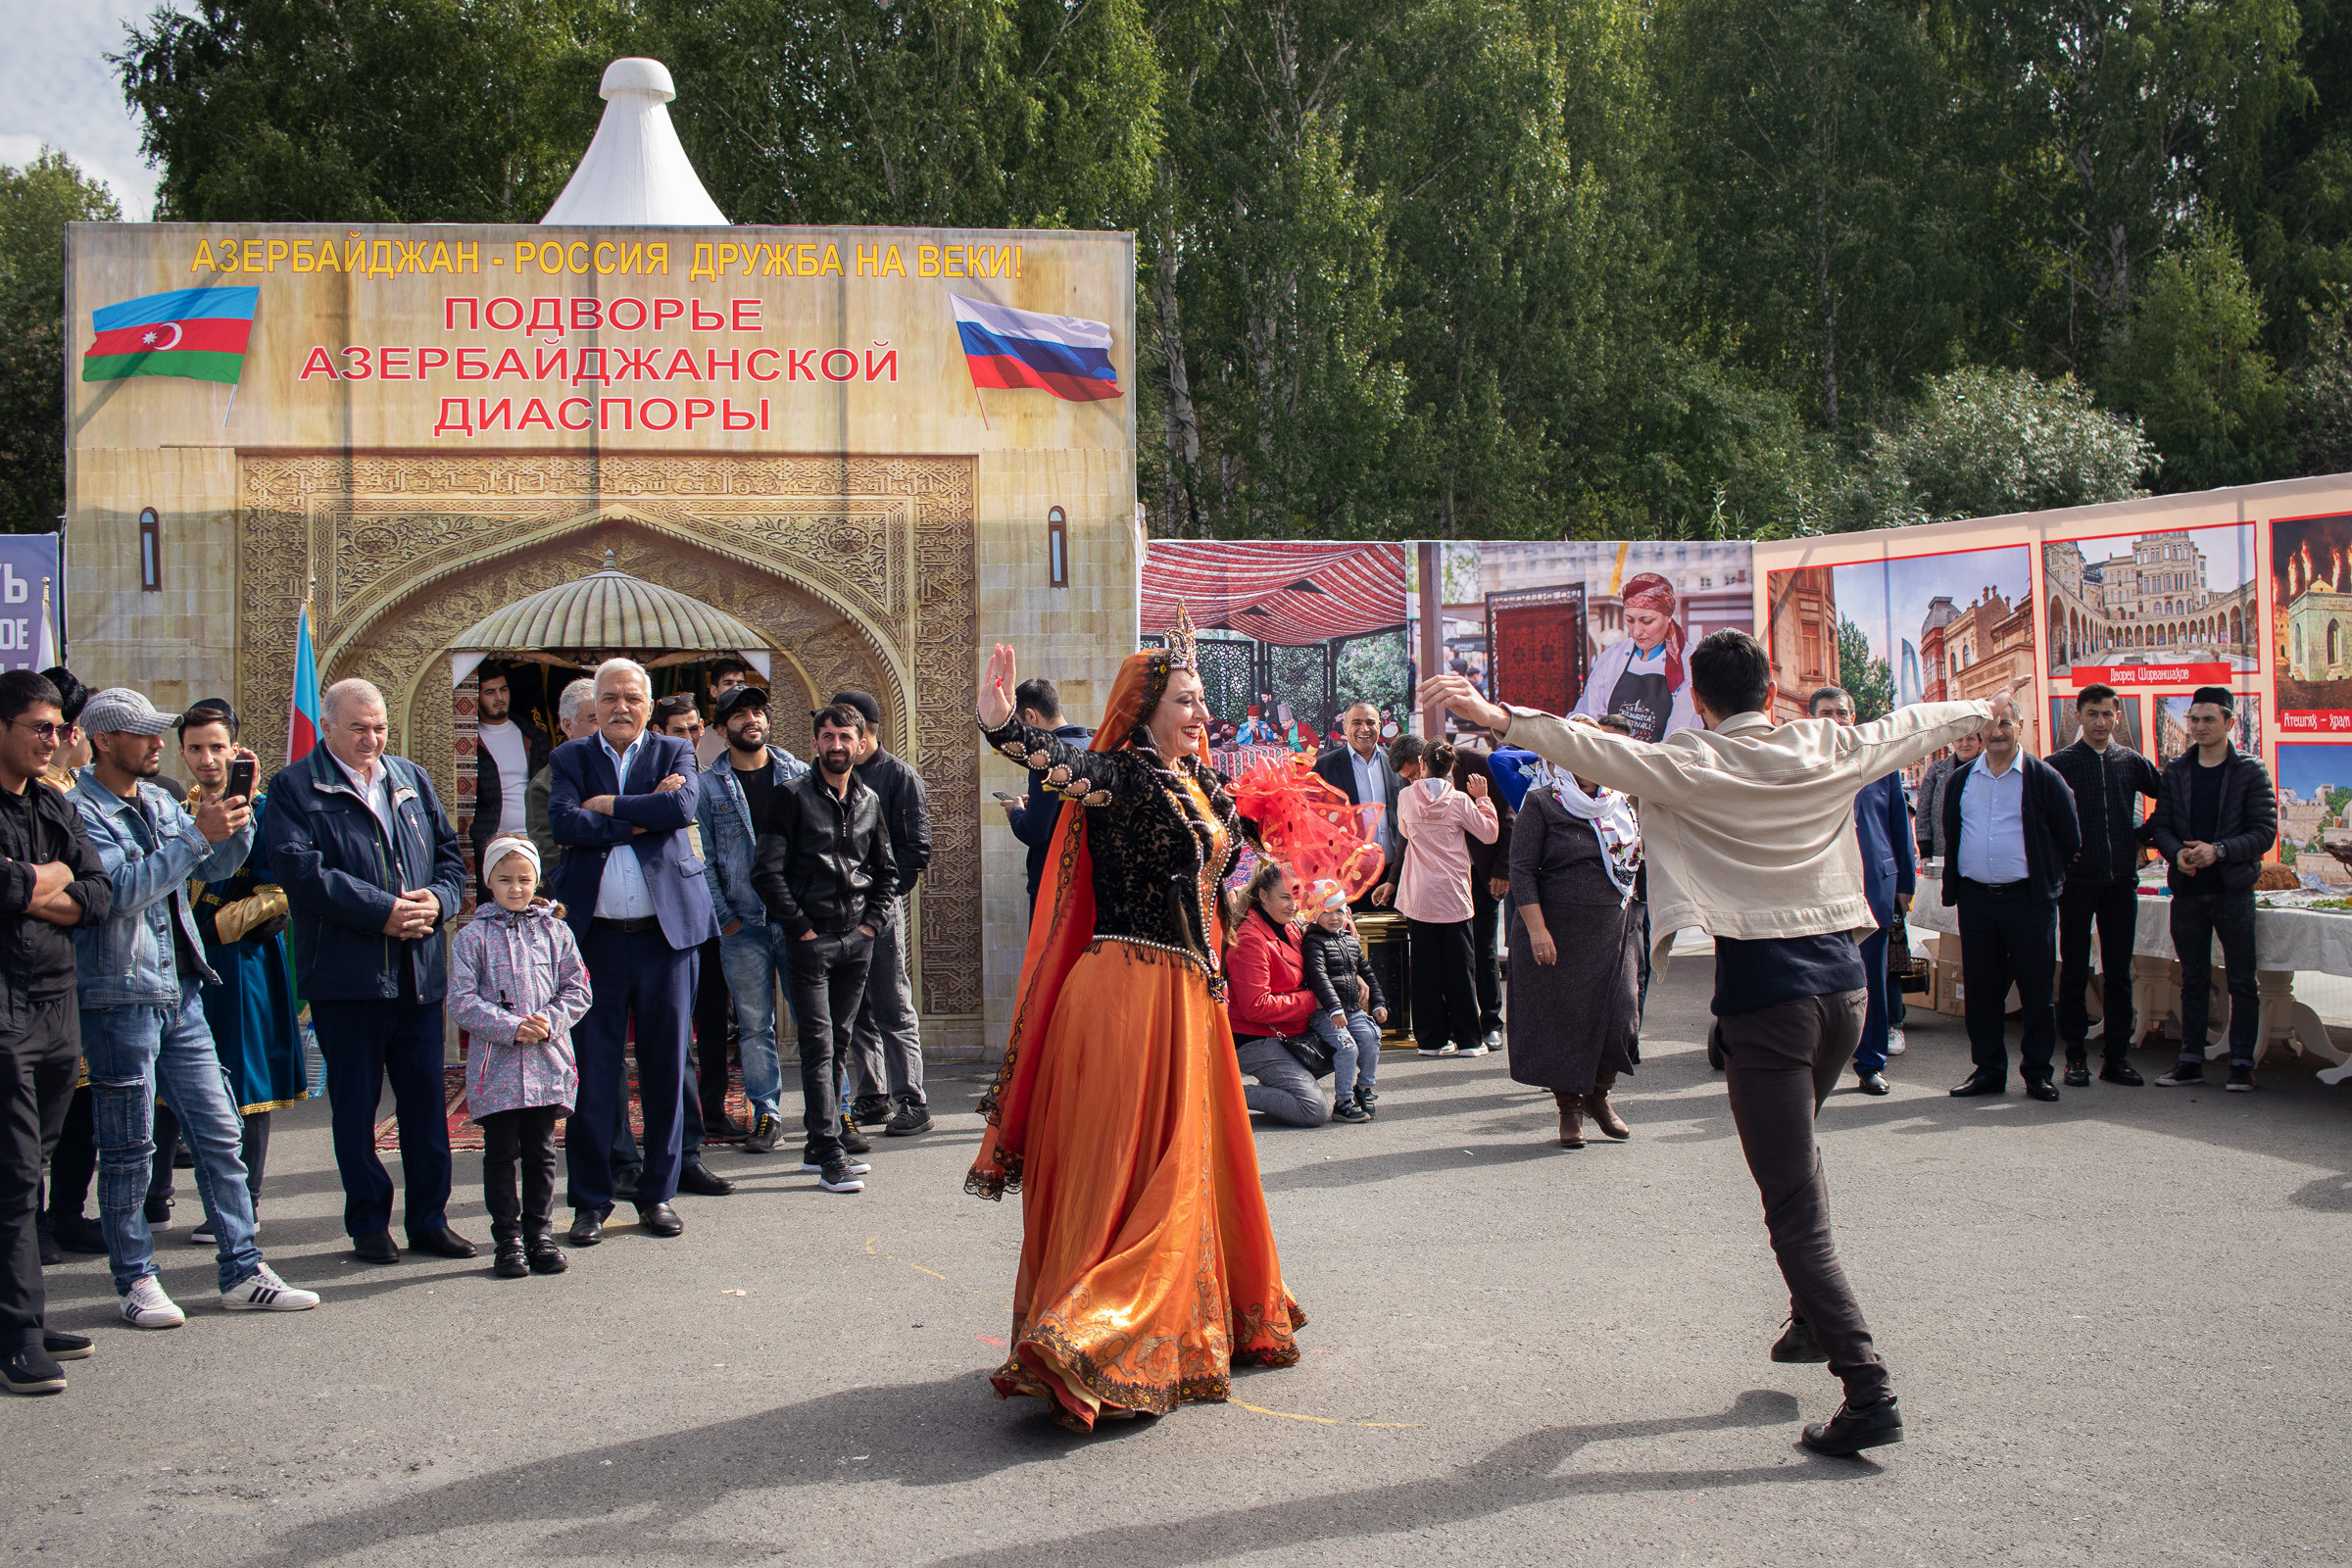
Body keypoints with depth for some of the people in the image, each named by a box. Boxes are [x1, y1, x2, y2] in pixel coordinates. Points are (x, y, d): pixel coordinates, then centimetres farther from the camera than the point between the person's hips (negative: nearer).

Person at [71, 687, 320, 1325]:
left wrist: (236, 818, -4)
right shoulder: (79, 811, -10)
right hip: (119, 995, -7)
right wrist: (198, 835, -23)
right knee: (128, 1147, 2)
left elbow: (218, 867, 14)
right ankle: (136, 1282, 13)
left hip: (180, 992, 7)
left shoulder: (161, 803, 13)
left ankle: (243, 1272, 11)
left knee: (220, 1133, 6)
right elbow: (121, 888, -22)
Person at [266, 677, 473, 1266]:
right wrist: (383, 911, -18)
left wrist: (437, 899, -6)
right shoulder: (294, 788, -1)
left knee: (426, 1098, 7)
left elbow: (450, 854, 16)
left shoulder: (413, 781, 16)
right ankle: (368, 1224, 14)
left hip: (420, 970, 4)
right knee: (355, 1105, 4)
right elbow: (301, 870, -14)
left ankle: (430, 1219, 16)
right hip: (345, 971, -4)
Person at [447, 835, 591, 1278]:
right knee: (500, 1152, 2)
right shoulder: (473, 937, 1)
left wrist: (551, 1021, -11)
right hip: (496, 1065, -2)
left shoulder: (555, 931, 7)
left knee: (540, 1151, 8)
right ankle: (508, 1239, 11)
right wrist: (509, 1027, -16)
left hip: (547, 1063, 2)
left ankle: (539, 1233, 18)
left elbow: (578, 990, 7)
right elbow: (461, 1002, -6)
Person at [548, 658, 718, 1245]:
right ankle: (591, 1200, 9)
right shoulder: (570, 758, 9)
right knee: (593, 1070, 0)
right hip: (595, 934, 0)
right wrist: (640, 818, -11)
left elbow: (681, 806, -12)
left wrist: (606, 805, -8)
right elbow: (563, 822, -9)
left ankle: (658, 1194, 16)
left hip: (665, 931, 1)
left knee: (665, 1069, 5)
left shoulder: (674, 753, 9)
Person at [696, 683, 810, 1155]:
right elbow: (703, 856, 5)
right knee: (755, 1026, 4)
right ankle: (765, 1114, 12)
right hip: (742, 923, 0)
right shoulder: (708, 786, 5)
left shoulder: (798, 775, 7)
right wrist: (723, 916, -2)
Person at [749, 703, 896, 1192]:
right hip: (811, 940, -5)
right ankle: (829, 1155, -8)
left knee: (838, 1045, 10)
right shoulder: (793, 796, -3)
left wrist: (872, 922, 7)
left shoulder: (869, 801, 13)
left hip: (857, 939, 5)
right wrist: (800, 928, -11)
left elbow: (886, 871, 21)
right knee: (819, 1047, -8)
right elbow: (766, 872, -8)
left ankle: (819, 1145, 18)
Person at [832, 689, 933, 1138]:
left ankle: (912, 1103, -1)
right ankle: (872, 1098, 18)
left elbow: (917, 848, -6)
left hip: (880, 907, -5)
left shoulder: (899, 776, -1)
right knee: (857, 1012, 9)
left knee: (893, 1010, -4)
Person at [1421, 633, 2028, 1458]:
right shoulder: (1830, 751, 8)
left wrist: (1501, 718, -21)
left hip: (1765, 990, -6)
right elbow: (1916, 725, 25)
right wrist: (1990, 707, 43)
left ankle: (1868, 1389, -12)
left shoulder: (1694, 765, -7)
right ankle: (1814, 1318, 36)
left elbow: (1599, 751, -19)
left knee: (1796, 1205, -5)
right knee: (1796, 1150, 30)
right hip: (1844, 980, 6)